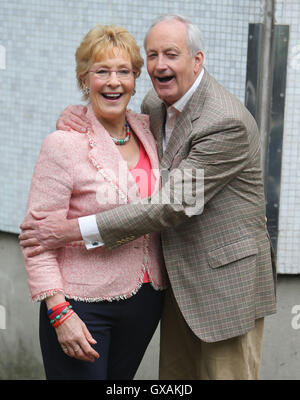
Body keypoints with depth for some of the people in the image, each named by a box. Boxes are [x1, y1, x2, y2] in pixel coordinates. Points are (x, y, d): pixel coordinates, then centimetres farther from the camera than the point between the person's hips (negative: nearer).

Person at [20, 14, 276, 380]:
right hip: (178, 280, 8)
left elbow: (172, 206, -25)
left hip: (226, 281, -8)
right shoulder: (156, 104, 5)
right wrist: (76, 113, -4)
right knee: (174, 378, 14)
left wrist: (74, 229, -25)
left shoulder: (227, 124, -23)